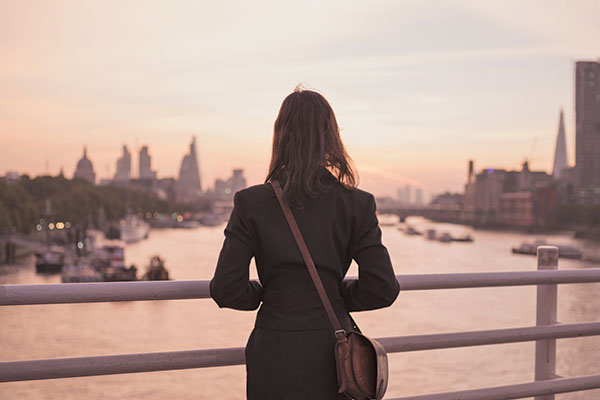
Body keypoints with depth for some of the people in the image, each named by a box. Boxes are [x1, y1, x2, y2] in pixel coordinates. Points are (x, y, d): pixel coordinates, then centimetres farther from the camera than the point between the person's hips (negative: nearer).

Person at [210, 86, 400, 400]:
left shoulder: (251, 203, -8)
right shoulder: (357, 204, -5)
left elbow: (226, 289, -8)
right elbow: (383, 288, -5)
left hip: (274, 358, -1)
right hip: (332, 353, 1)